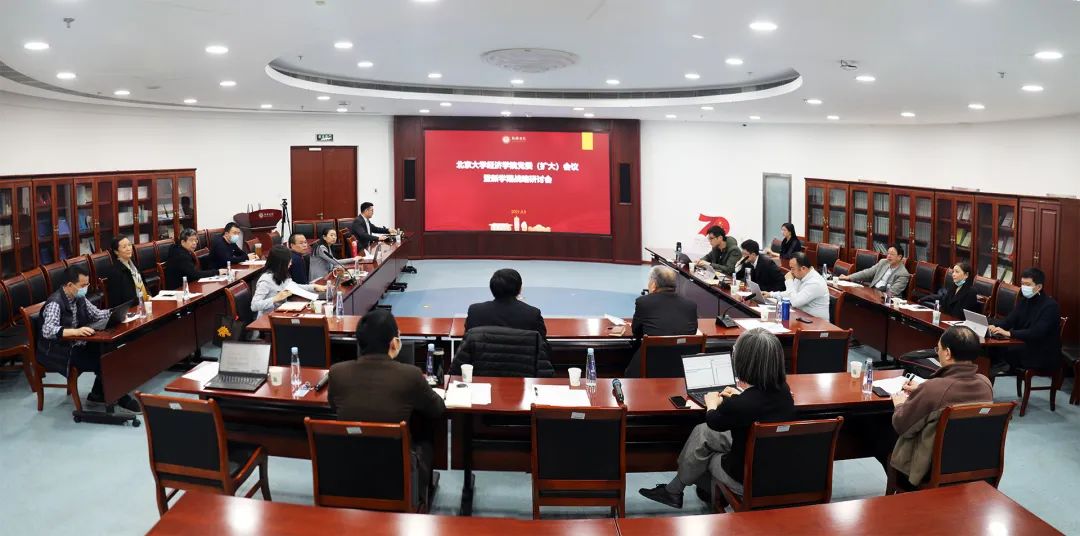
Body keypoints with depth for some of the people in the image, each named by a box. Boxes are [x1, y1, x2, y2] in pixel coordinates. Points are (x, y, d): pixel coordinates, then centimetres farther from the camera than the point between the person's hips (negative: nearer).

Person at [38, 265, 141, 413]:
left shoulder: (79, 298, 3)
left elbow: (96, 314, 15)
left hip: (75, 346, 8)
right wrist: (76, 331, -49)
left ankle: (98, 394, 6)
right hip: (58, 353, -8)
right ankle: (121, 399, -2)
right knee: (103, 362, -20)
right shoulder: (55, 303, -22)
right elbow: (47, 330, -35)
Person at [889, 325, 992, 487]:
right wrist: (920, 392, 16)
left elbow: (901, 426, -13)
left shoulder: (933, 388, -29)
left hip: (934, 470, -6)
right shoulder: (985, 384, -10)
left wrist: (900, 405, 7)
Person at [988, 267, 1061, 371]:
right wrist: (994, 326, -20)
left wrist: (1009, 333, -35)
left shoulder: (1050, 306, -16)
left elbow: (1037, 333, -28)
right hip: (1026, 347, 7)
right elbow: (1009, 320, 2)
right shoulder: (1025, 301, 9)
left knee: (1002, 352, -23)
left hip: (1045, 356, -7)